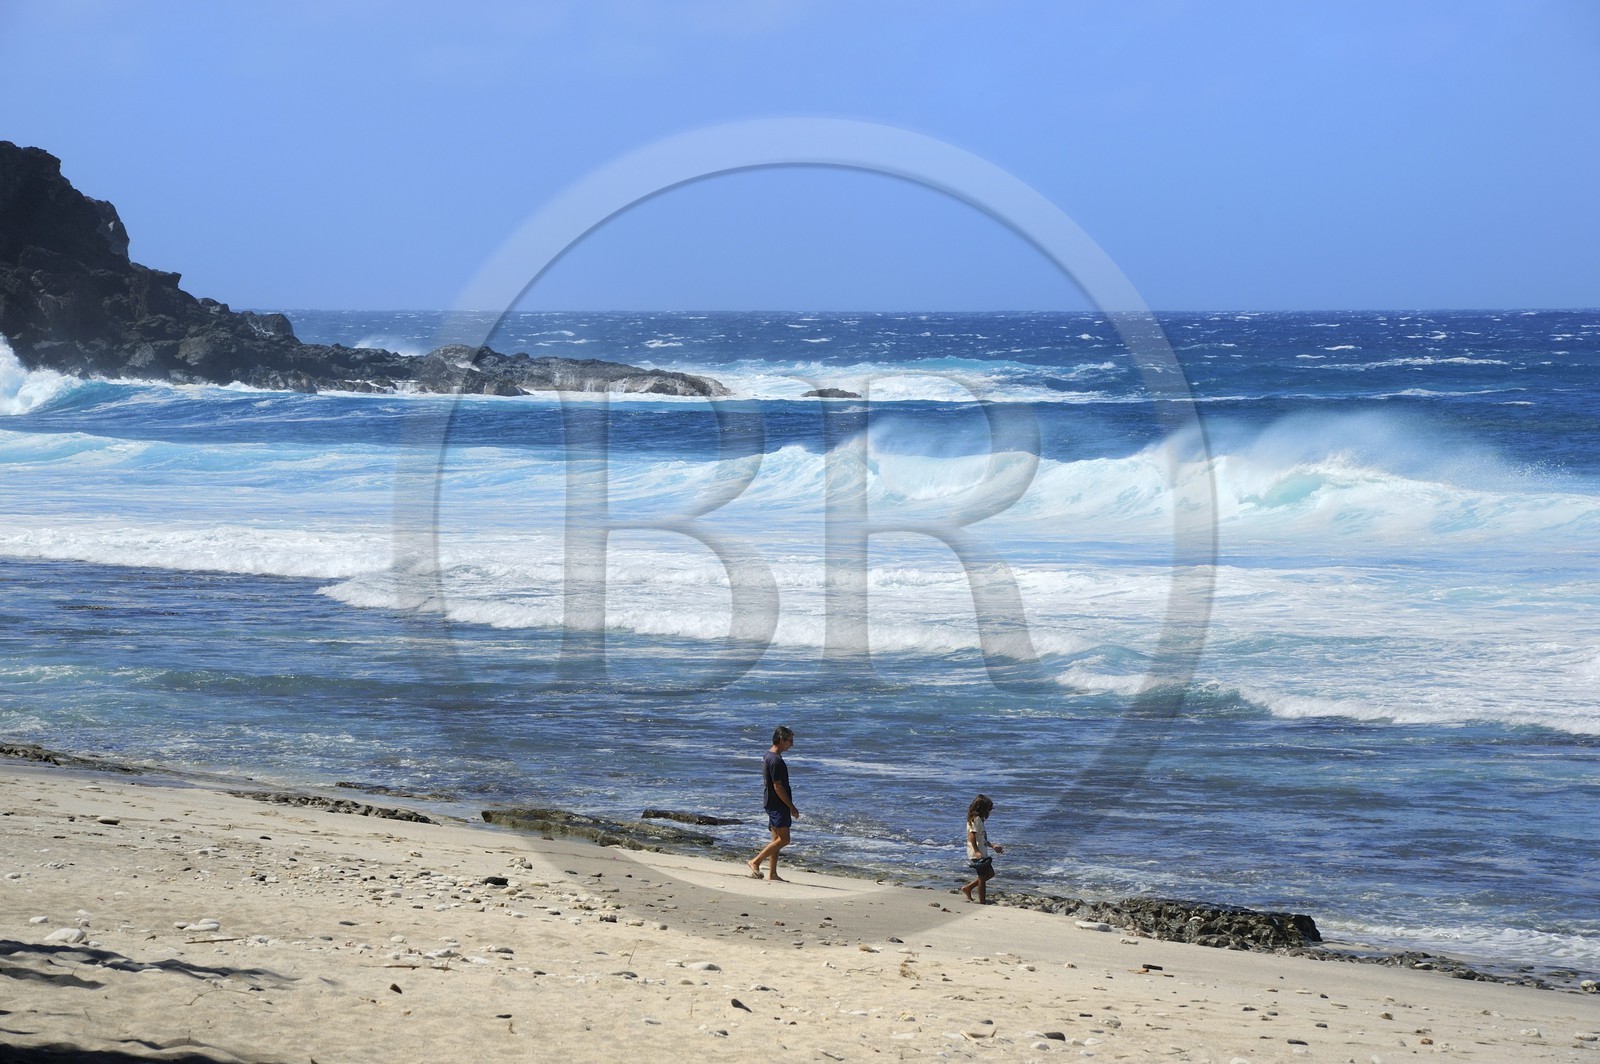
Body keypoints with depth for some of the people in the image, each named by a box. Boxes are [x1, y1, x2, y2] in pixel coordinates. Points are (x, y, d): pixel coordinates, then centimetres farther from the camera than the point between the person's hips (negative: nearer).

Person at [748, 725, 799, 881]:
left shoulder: (768, 757, 14)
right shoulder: (776, 760, -18)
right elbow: (778, 787, -20)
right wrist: (792, 807, -16)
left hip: (772, 803, 10)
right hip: (778, 804, -10)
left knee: (777, 839, 11)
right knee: (784, 839, -10)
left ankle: (772, 873, 12)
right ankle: (755, 862, -8)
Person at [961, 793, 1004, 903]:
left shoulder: (980, 819, 16)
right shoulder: (976, 820, -15)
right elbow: (972, 836, -24)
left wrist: (993, 846, 26)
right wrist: (976, 851, -32)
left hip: (982, 854, 10)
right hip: (977, 854, -10)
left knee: (990, 873, 18)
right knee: (983, 877, -4)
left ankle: (968, 888, 21)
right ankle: (982, 902, 3)